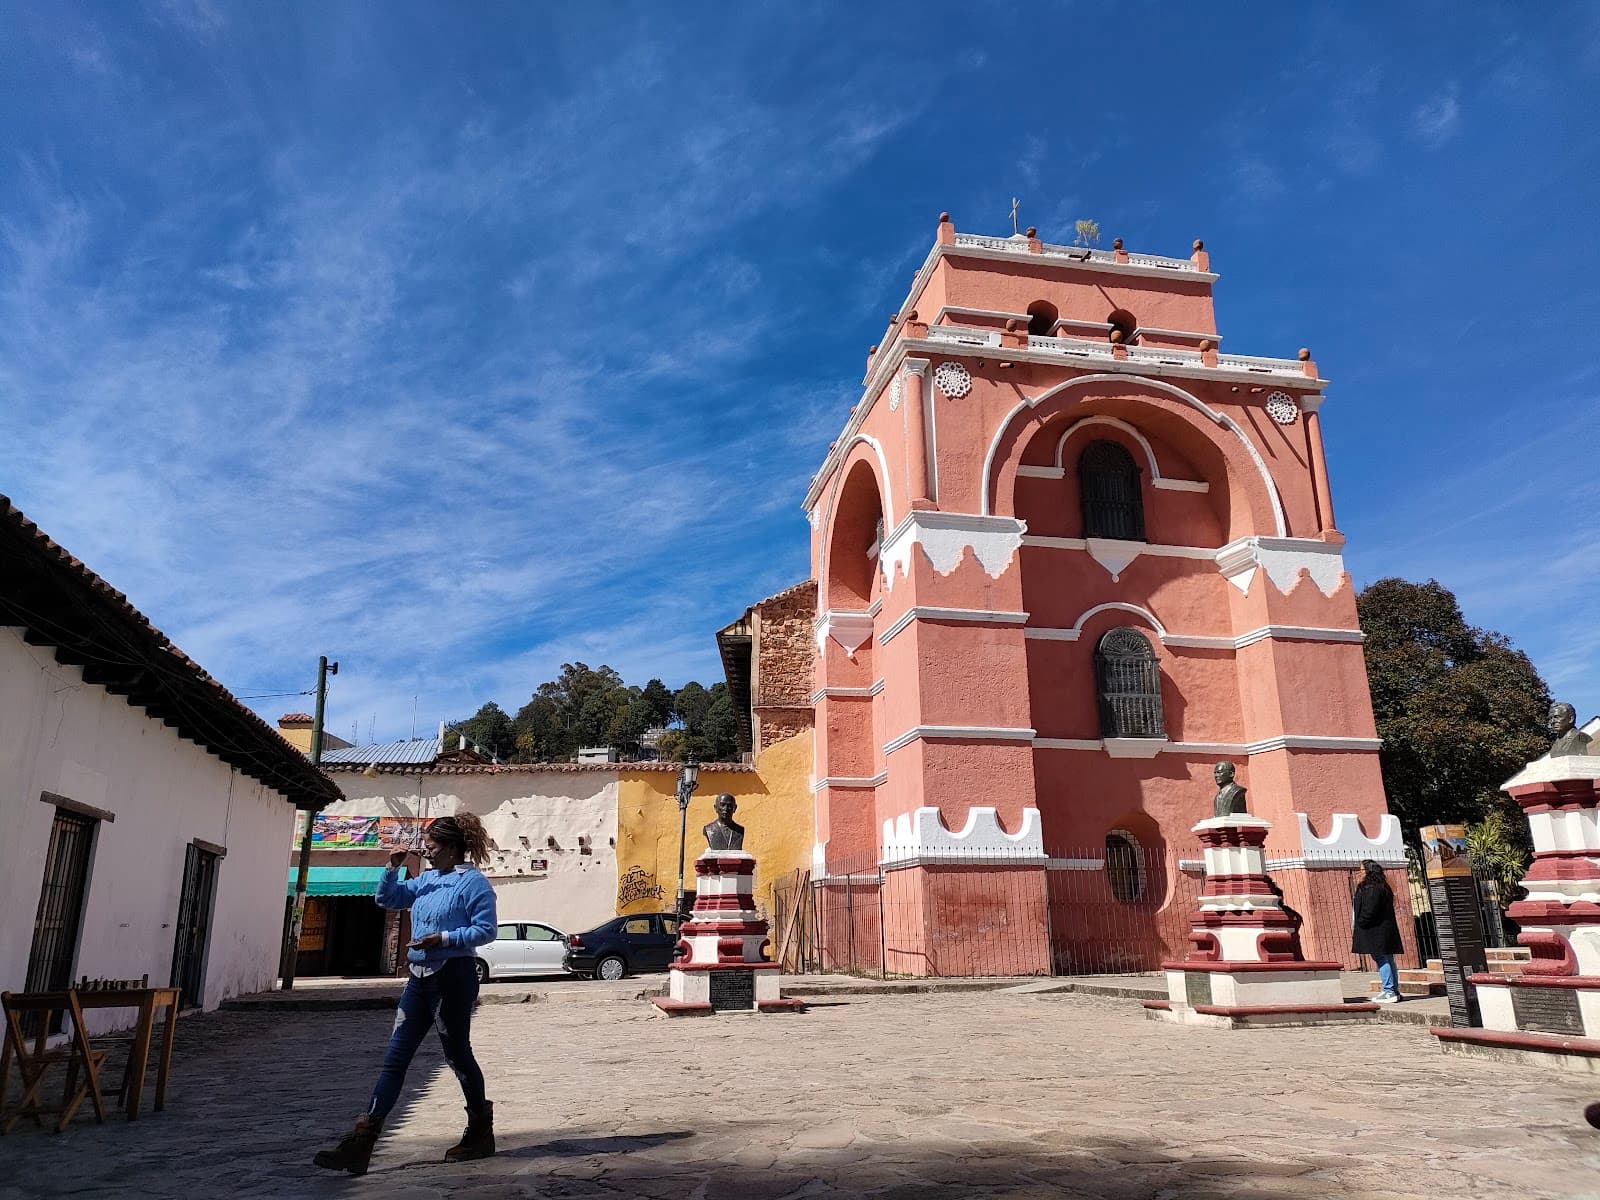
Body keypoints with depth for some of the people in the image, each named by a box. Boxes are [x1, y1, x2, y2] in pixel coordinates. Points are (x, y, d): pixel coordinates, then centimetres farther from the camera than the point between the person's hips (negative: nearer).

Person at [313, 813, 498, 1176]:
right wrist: (393, 867, 3)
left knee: (457, 1054, 4)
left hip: (452, 977, -8)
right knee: (394, 1058, 4)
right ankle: (362, 1142, 4)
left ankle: (481, 1134, 22)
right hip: (419, 977, 8)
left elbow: (486, 929, -16)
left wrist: (443, 939, -23)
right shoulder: (426, 880, 13)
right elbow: (386, 898, 19)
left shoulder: (473, 882, -12)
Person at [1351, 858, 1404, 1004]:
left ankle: (1389, 992, -7)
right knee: (1387, 959, 13)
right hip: (1386, 929, 10)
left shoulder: (1373, 889, -17)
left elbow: (1369, 911, -22)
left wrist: (1358, 924, -11)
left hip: (1377, 930, -10)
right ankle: (1394, 991, 19)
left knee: (1382, 959, -7)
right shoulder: (1381, 887, 16)